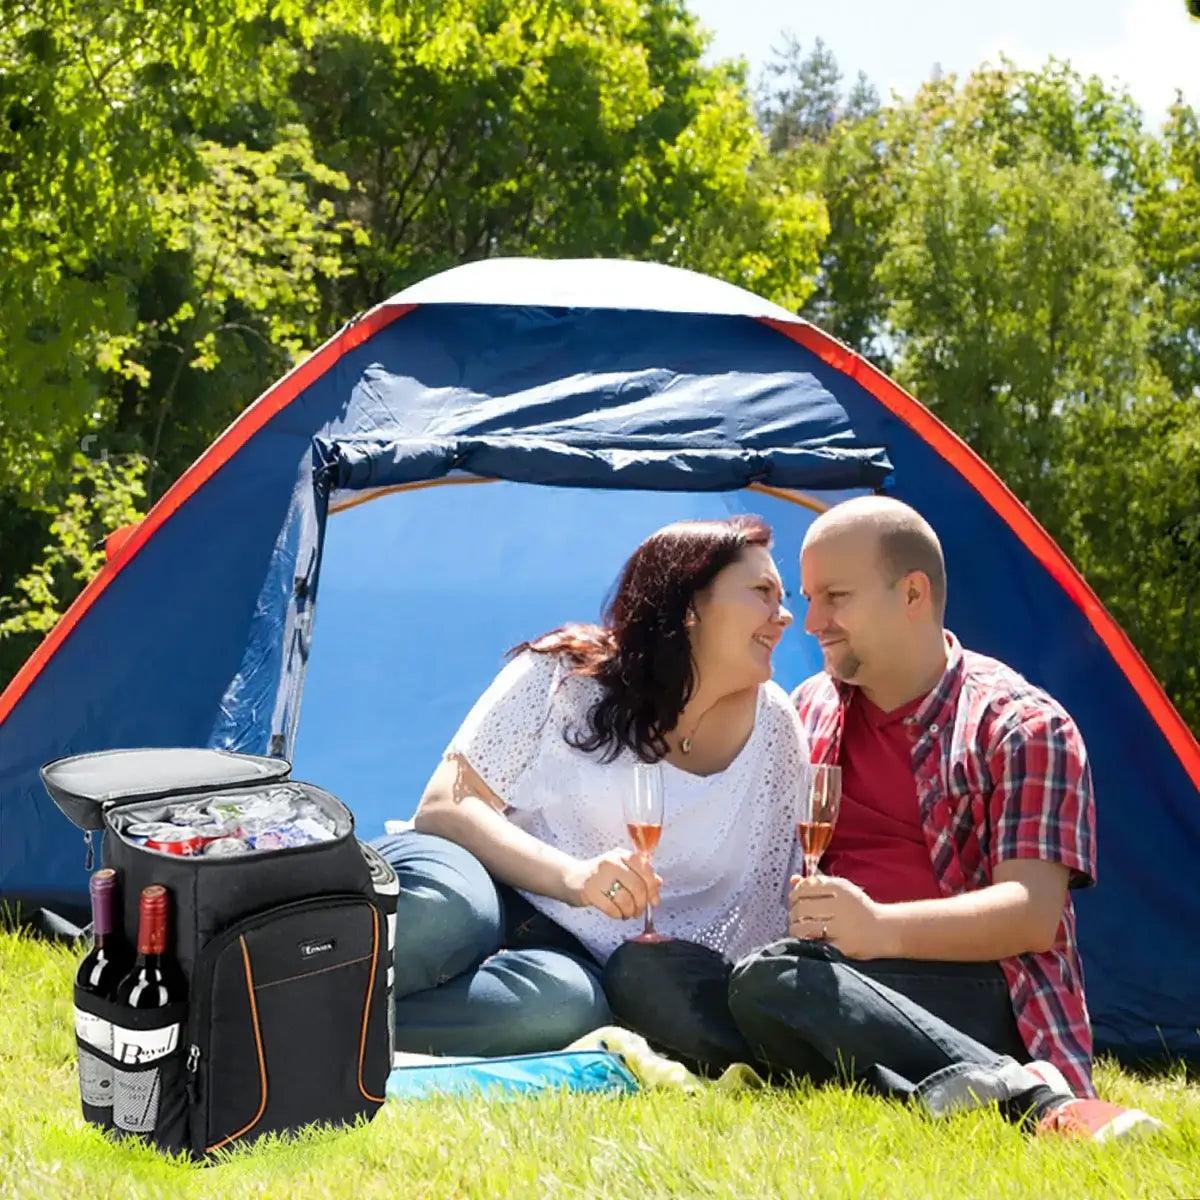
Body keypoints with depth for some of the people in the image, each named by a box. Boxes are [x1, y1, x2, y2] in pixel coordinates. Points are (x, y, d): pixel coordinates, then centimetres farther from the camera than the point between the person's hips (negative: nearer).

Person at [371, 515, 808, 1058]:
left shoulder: (775, 728, 4)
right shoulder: (565, 673, -3)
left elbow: (766, 908, 10)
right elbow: (444, 807, -9)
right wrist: (572, 877, -24)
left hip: (579, 964, 2)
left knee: (565, 1005, -38)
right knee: (443, 908, -42)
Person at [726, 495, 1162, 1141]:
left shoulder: (1022, 725, 4)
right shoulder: (809, 713, 22)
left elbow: (1031, 913, -8)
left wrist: (882, 928, -24)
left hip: (973, 999, -6)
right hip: (846, 988, 6)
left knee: (769, 982, -37)